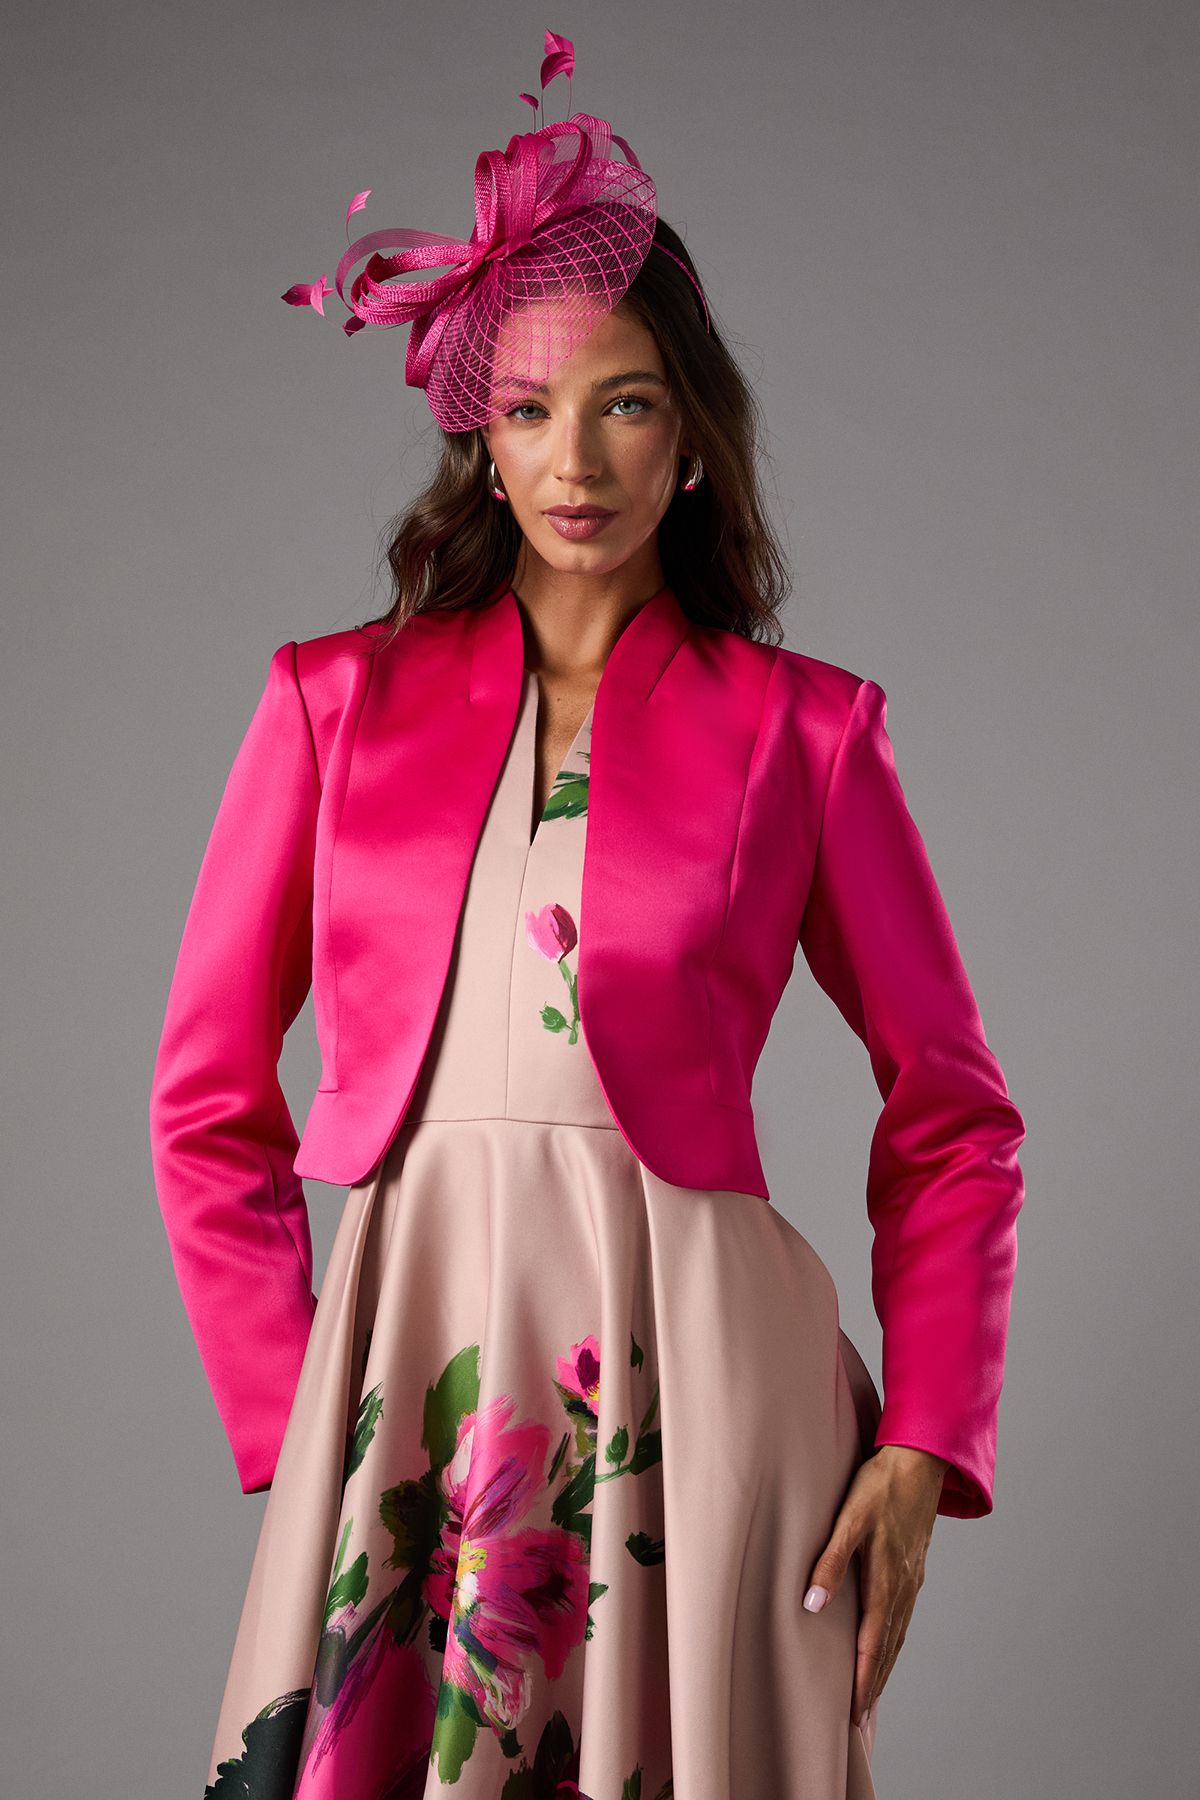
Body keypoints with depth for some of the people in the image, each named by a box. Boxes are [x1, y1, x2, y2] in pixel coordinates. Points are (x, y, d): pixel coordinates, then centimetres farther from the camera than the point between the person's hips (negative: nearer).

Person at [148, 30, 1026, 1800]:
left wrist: (923, 1448, -1)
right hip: (408, 1349, 1)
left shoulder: (797, 729, 5)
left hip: (691, 1368, -1)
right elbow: (209, 1099, 10)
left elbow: (950, 1110, 8)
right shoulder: (338, 703, 8)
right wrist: (282, 1420, 3)